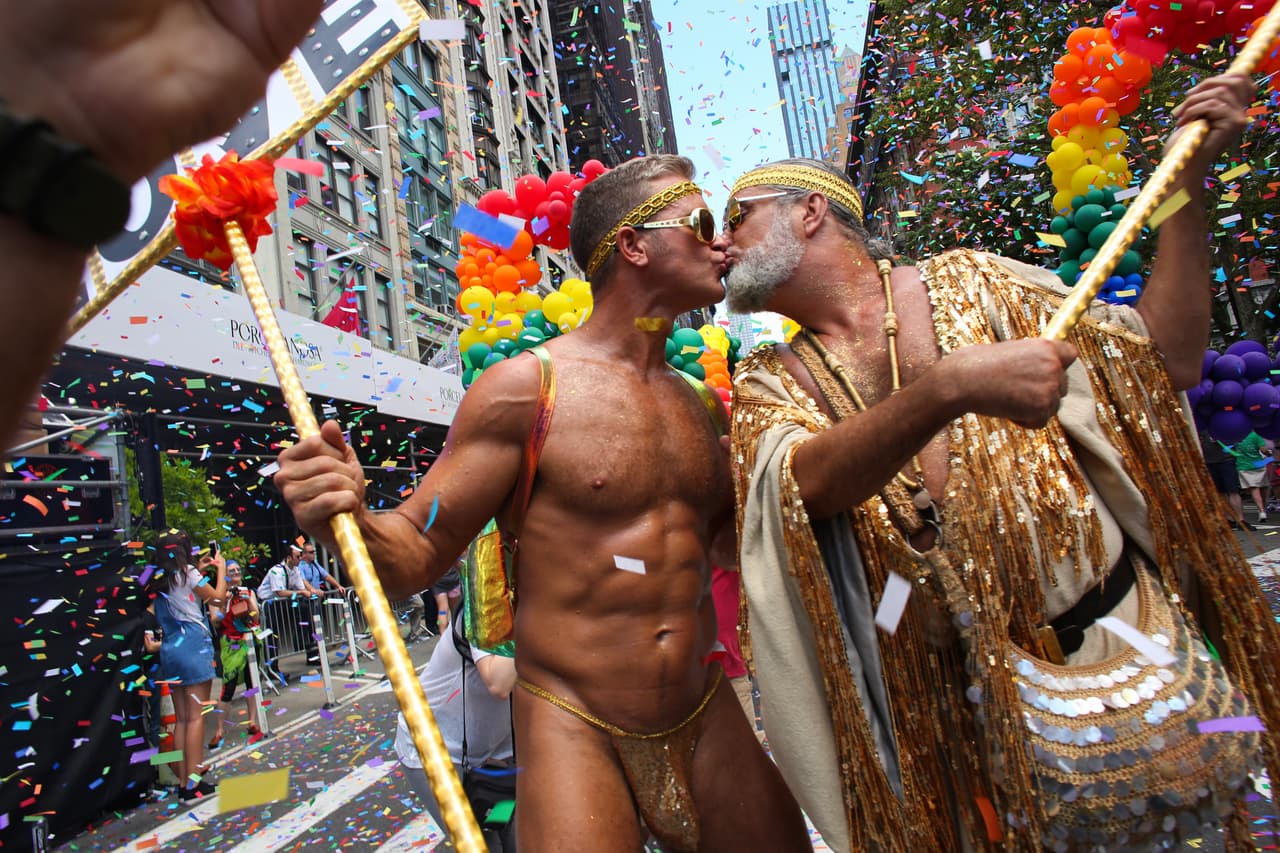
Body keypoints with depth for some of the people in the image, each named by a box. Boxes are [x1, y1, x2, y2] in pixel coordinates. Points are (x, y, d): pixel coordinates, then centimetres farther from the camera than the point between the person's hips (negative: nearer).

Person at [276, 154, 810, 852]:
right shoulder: (526, 388, -11)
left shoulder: (702, 407, 8)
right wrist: (348, 521, -30)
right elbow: (417, 556, -10)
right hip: (573, 731, -5)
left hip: (709, 722, 6)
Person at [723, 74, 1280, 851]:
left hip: (1112, 641, 0)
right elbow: (807, 484, -20)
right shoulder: (770, 385, 2)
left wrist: (1187, 181, -3)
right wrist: (948, 386, -35)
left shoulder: (970, 285, 2)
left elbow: (1166, 363, 3)